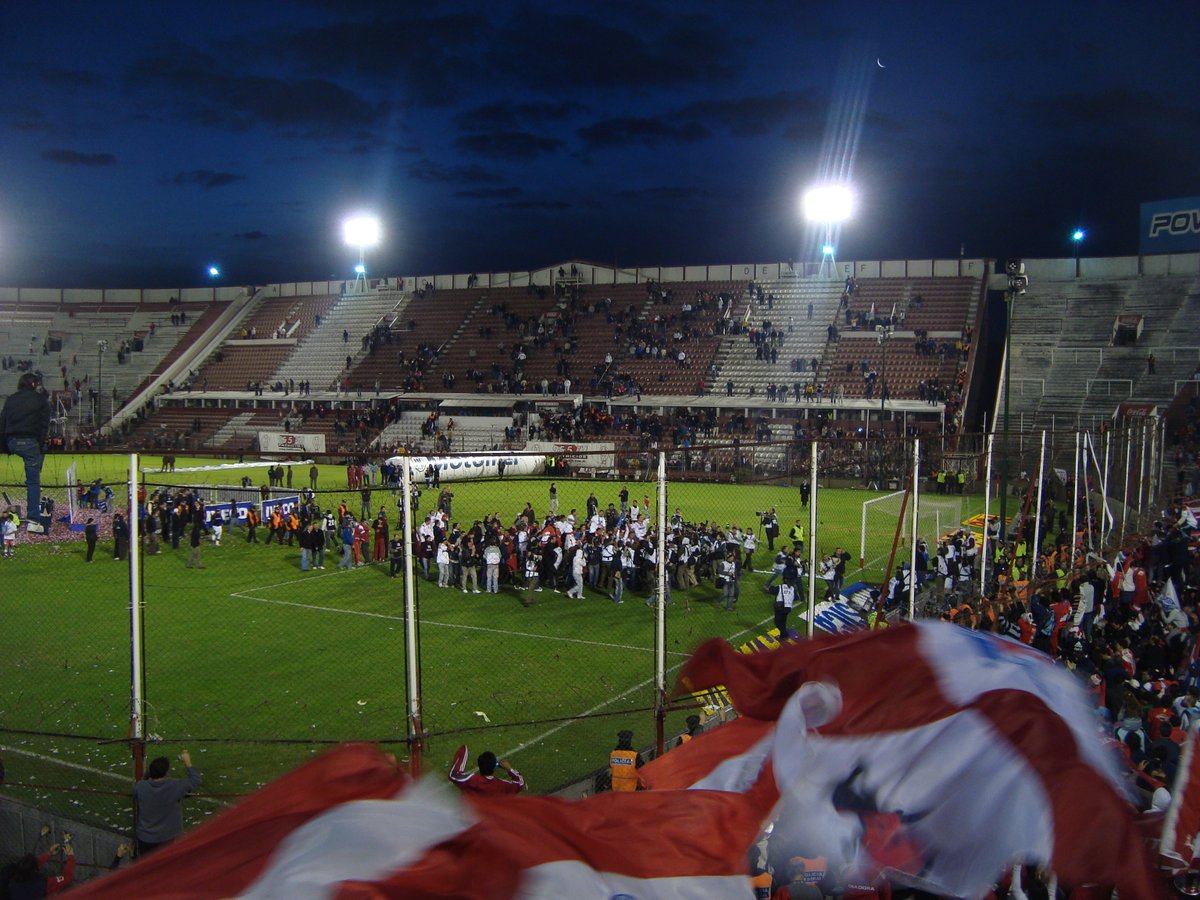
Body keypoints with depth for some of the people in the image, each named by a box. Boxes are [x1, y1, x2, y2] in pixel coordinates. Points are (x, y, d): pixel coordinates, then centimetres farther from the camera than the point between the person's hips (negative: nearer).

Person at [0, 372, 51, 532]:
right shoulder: (41, 399, 2)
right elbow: (44, 425, -3)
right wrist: (42, 445, 0)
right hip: (30, 442, -4)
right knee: (33, 482, -1)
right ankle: (32, 520, -6)